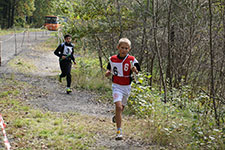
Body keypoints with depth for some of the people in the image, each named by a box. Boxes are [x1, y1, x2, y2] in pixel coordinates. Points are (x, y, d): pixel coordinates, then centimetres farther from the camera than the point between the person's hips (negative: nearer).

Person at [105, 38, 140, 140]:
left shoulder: (131, 60, -7)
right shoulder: (112, 59, -2)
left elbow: (137, 72, -5)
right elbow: (109, 69, 15)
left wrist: (134, 70, -27)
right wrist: (108, 73, -7)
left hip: (127, 87, 2)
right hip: (116, 86, -2)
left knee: (122, 107, 20)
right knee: (118, 106, -19)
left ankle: (117, 117, 56)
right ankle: (119, 131, -20)